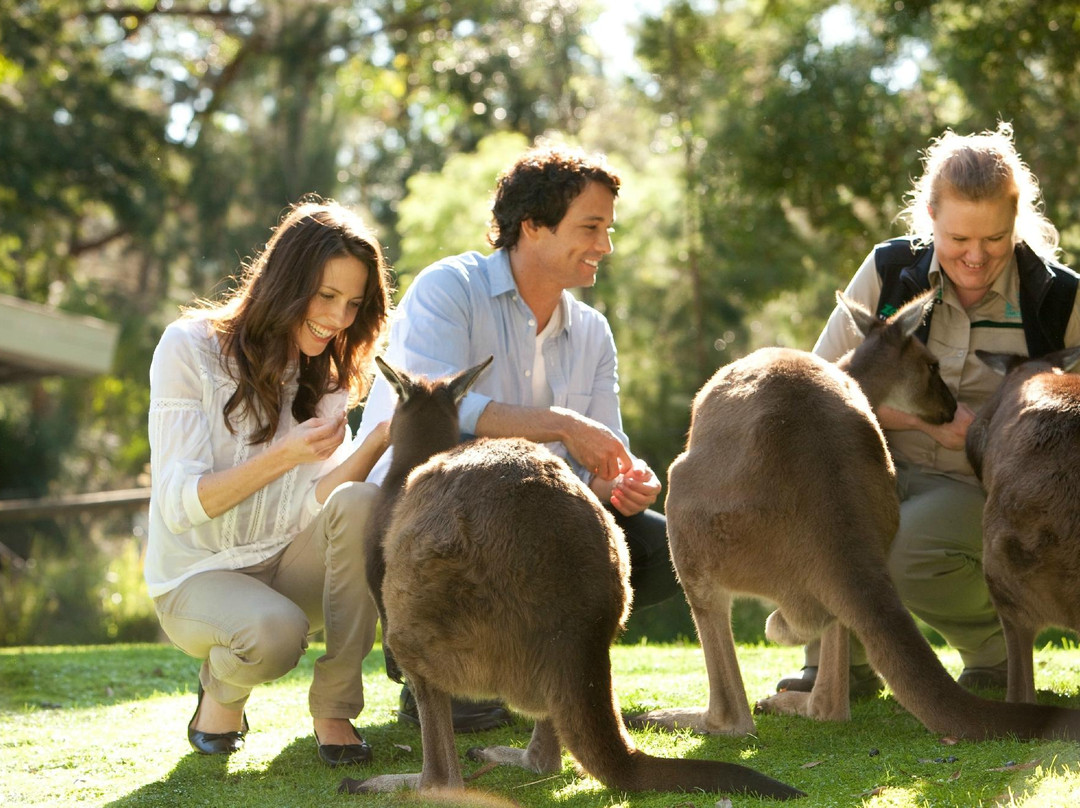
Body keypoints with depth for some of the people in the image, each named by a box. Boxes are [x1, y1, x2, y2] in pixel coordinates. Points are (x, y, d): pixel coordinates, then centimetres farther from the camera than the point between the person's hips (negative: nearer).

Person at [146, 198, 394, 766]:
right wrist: (283, 456, -32)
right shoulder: (190, 347, -13)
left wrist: (380, 438, -28)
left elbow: (315, 503, -12)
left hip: (287, 566, 5)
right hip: (197, 576, -5)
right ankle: (220, 690, 1)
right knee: (274, 632, -38)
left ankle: (333, 709, -16)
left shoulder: (322, 371, 3)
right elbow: (182, 504, -19)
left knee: (361, 504, -27)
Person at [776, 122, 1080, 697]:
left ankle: (993, 642, 1)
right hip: (885, 469, 3)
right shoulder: (889, 271, -3)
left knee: (903, 554, -35)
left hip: (986, 491, -2)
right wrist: (924, 418, -17)